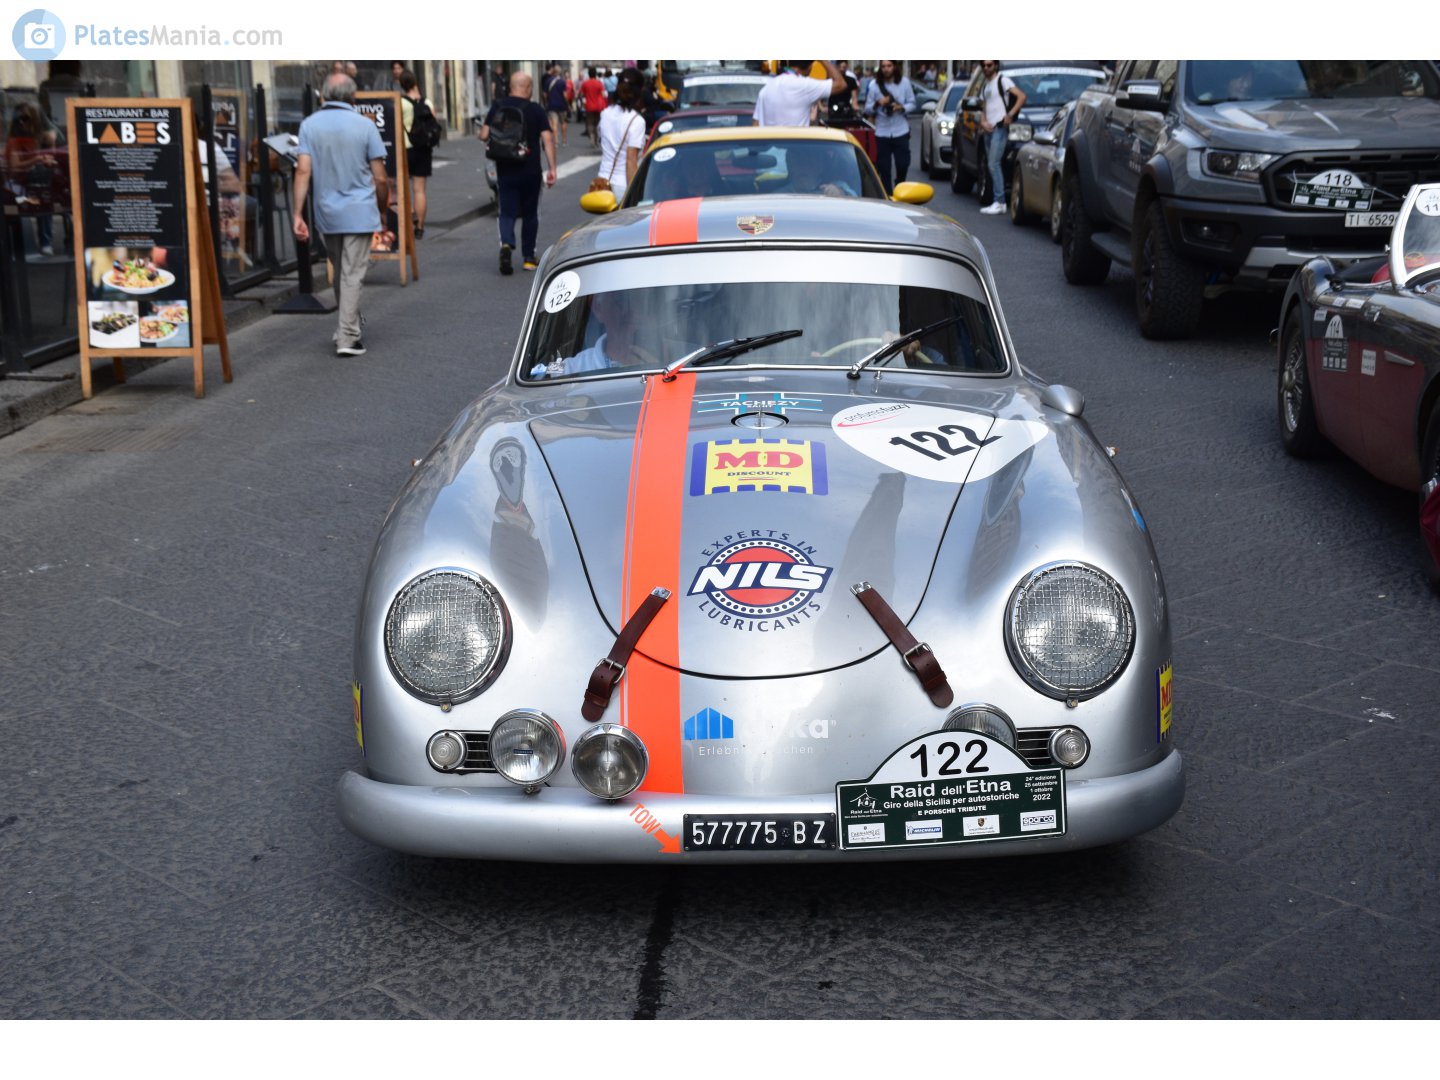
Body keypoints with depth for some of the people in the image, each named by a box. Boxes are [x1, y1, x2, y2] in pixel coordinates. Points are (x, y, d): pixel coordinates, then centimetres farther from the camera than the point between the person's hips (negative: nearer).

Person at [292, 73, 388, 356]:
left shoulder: (309, 125, 0)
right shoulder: (365, 125, -5)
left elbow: (303, 170, -9)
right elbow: (380, 177, -5)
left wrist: (297, 214, -8)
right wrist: (383, 209, 12)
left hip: (327, 213, 3)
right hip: (360, 211, -3)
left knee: (339, 272, 19)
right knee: (353, 275, 0)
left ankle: (349, 326, 31)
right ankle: (347, 338, -4)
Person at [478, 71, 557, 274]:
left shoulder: (498, 106, -2)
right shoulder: (536, 110, -4)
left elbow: (484, 136, -4)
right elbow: (547, 140, -12)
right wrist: (552, 168, -11)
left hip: (505, 171, 1)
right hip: (530, 171, -1)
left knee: (507, 212, 5)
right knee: (530, 214, 13)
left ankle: (506, 244, -22)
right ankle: (529, 257, 19)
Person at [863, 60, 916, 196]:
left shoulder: (904, 82, 3)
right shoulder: (874, 85, 1)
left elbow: (912, 104, 6)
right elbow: (867, 110, 2)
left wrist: (901, 108, -15)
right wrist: (877, 104, -18)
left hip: (901, 131, 0)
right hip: (882, 132, 0)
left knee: (902, 164, -2)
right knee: (884, 168, 0)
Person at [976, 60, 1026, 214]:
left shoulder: (1003, 80, -3)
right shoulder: (985, 85, 20)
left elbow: (1022, 96, -12)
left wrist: (1010, 115, -17)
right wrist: (983, 121, 3)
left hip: (1000, 128, -8)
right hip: (989, 129, 8)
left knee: (994, 164, -16)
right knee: (992, 165, 5)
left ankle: (999, 202, -17)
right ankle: (998, 202, 6)